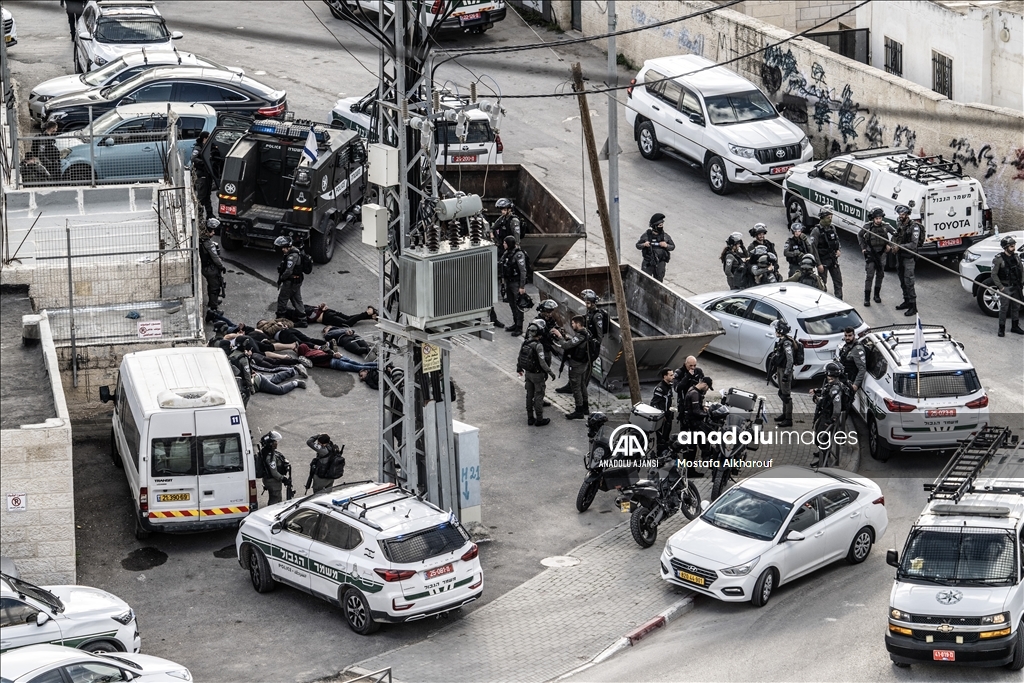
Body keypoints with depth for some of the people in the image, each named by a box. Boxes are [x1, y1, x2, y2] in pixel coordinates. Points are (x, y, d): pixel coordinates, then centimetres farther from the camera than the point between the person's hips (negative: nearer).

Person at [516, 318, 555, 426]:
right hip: (537, 375, -7)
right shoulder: (538, 346, -25)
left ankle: (530, 418, 25)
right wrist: (550, 373, -15)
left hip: (528, 373, 7)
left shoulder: (525, 343, -4)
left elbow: (519, 357, 7)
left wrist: (518, 368, 23)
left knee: (529, 395, 16)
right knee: (538, 396, 5)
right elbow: (542, 362, -25)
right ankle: (539, 419, 13)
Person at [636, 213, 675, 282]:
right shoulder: (646, 235, -6)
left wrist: (666, 245, -13)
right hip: (648, 263, -1)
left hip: (660, 263, 1)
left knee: (658, 281, 7)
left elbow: (672, 246, 8)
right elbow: (638, 245, 4)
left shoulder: (665, 236, -1)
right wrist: (644, 245, -18)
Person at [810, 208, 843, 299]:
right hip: (823, 261, -6)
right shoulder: (816, 231, -14)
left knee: (838, 281, 7)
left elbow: (837, 241, 23)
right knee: (822, 283, 2)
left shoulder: (832, 227, 7)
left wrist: (839, 250, 1)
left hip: (833, 260, 6)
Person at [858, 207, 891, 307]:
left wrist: (889, 245, -2)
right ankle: (867, 298, -4)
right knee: (870, 276, -8)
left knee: (880, 275, 12)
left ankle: (877, 295, 28)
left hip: (881, 254, 3)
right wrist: (863, 248, -2)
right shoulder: (867, 227, -12)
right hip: (870, 254, -3)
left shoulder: (885, 227, -7)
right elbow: (860, 236, 5)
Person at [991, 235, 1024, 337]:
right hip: (1005, 287, -6)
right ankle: (1001, 329, 7)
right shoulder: (998, 259, -14)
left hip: (1016, 287, 6)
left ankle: (1015, 326, 27)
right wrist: (1000, 286, -15)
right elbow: (994, 274, -12)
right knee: (1004, 308, -2)